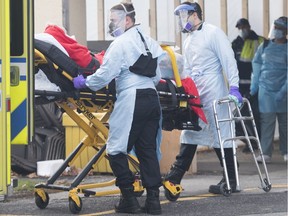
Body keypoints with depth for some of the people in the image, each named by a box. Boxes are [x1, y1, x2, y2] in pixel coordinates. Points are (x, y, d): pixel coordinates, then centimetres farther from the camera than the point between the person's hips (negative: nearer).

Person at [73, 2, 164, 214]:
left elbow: (105, 75, -10)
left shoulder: (121, 43, -7)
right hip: (152, 98, 8)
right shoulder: (149, 41, 17)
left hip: (131, 99, -8)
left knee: (117, 150, 1)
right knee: (148, 149, 9)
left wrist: (84, 82, 3)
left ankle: (129, 199, -2)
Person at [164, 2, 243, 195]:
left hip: (213, 93, -8)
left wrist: (234, 88, -20)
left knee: (220, 135, -4)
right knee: (189, 134, 10)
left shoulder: (213, 33, -6)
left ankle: (231, 180, 2)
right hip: (194, 95, 8)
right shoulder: (189, 39, 18)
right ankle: (175, 177, 12)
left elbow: (228, 61, -12)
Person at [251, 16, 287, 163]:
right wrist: (254, 85, 9)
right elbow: (257, 65, 15)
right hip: (266, 89, 1)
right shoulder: (265, 46, 8)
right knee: (266, 120, -5)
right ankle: (265, 153, -6)